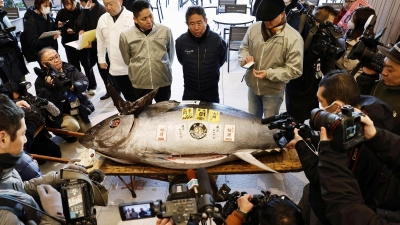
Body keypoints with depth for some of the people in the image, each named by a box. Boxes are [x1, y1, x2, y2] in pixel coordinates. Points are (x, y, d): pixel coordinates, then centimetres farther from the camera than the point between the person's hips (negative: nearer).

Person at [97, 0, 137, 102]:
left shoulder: (132, 17, -9)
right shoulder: (102, 19, 8)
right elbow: (101, 41, 18)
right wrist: (101, 59, 20)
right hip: (116, 67, 4)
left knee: (138, 98, 5)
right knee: (128, 98, 13)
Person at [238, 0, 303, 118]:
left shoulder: (293, 38, -21)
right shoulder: (254, 28, -7)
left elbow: (295, 70, -19)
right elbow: (244, 47, 8)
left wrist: (269, 73, -27)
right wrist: (245, 58, -16)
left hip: (273, 91, -4)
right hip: (252, 86, 4)